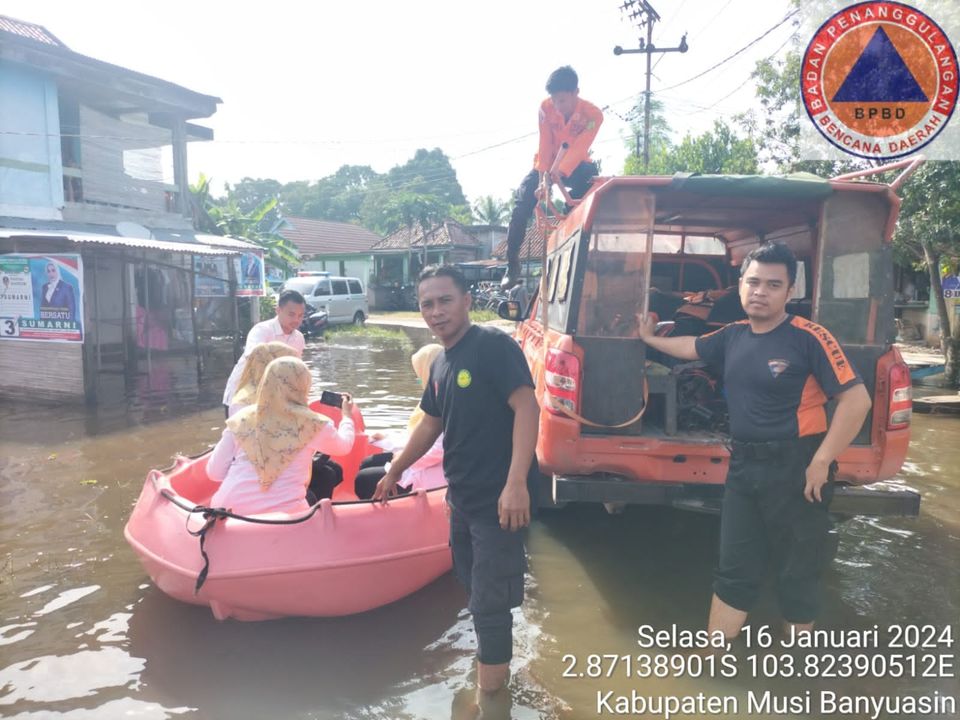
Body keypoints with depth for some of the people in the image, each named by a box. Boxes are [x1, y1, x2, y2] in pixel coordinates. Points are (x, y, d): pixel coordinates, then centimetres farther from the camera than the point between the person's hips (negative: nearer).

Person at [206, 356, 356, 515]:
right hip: (282, 513, -3)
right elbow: (344, 446, 18)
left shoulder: (241, 419, 3)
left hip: (229, 510, 3)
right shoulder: (311, 424, -2)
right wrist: (347, 416, 36)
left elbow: (214, 473, 3)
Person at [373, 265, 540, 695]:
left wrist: (516, 482, -33)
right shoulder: (440, 364, 10)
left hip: (497, 501, -8)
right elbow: (431, 425, 22)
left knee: (489, 604, 1)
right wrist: (395, 471, 29)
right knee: (476, 591, 23)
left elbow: (527, 406, -25)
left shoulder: (494, 345, -16)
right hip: (461, 499, 9)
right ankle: (493, 663, 45)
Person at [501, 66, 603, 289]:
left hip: (575, 166, -1)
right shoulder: (545, 107, -15)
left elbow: (579, 148, -32)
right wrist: (542, 175, -29)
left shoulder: (593, 115, -20)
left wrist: (561, 171, -50)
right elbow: (545, 144, -18)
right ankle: (512, 264, -12)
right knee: (522, 202, -20)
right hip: (548, 164, 1)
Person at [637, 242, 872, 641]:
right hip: (743, 466, 6)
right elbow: (692, 346, 26)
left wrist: (821, 462, -19)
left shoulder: (808, 337, -14)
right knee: (733, 570, 15)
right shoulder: (733, 336, 5)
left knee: (797, 574, 12)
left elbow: (856, 399, -16)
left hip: (795, 468, -6)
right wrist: (649, 338, 36)